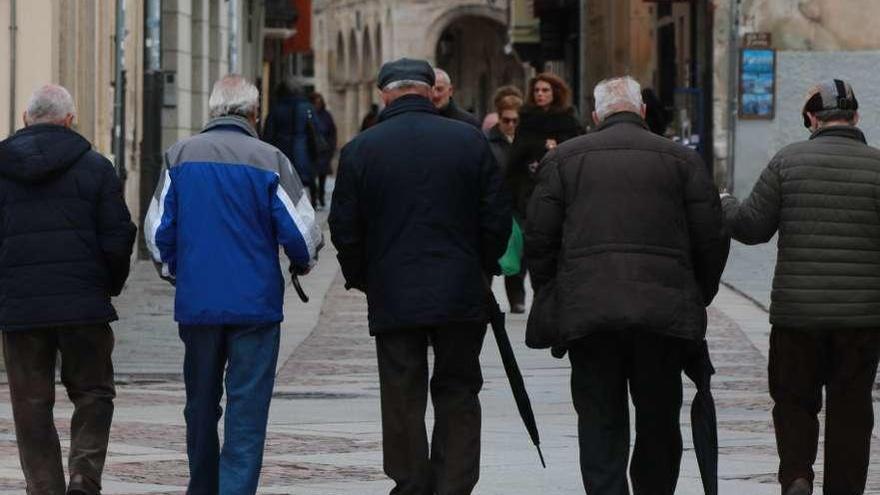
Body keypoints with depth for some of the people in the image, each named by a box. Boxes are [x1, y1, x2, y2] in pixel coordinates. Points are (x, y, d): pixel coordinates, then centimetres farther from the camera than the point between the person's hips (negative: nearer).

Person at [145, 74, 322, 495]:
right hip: (255, 303, -3)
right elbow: (301, 232, -5)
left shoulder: (179, 157, 2)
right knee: (247, 410, -1)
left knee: (201, 407, 17)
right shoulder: (269, 161, -7)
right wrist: (302, 264, 17)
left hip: (195, 303, 3)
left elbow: (157, 228, 6)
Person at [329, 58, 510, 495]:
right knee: (458, 396, 9)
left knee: (402, 401, 6)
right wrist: (483, 269, 16)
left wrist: (361, 279, 16)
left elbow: (344, 229, 1)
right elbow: (497, 218, 1)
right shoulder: (470, 141, -1)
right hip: (462, 295, 1)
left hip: (393, 296, 0)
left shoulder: (360, 150, -2)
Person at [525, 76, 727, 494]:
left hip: (588, 313, 0)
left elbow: (538, 239, 4)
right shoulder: (682, 159, 7)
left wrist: (548, 300, 14)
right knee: (659, 423, 13)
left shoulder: (562, 158, 8)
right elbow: (712, 240, 5)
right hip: (664, 313, 0)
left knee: (600, 424, 3)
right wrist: (697, 301, 16)